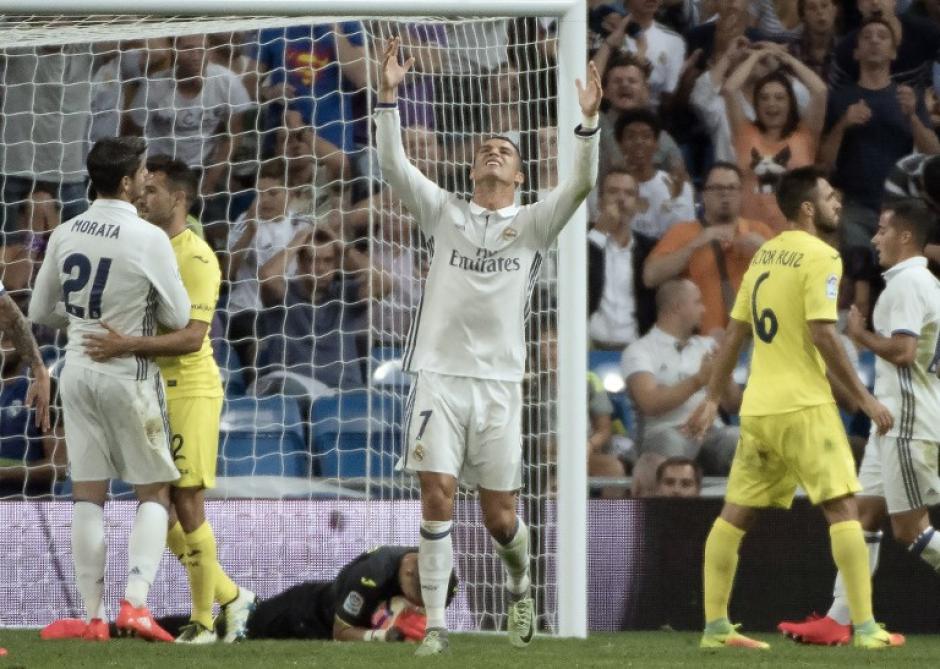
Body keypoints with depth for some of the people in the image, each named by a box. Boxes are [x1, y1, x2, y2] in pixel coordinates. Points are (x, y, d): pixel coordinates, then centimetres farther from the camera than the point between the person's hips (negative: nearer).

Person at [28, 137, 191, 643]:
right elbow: (178, 318, -7)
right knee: (154, 492, 5)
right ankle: (135, 602, -10)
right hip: (128, 377, -5)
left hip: (78, 371, 5)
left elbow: (40, 312, 10)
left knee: (88, 495, 7)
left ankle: (93, 616, 5)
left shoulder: (65, 234, 1)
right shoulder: (148, 239, -15)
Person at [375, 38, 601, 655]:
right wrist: (388, 96, -10)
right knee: (438, 498, -11)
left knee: (500, 516, 3)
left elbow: (580, 185, -7)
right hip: (440, 375, 0)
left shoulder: (532, 223, 8)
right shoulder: (446, 212, 10)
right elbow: (394, 165, 0)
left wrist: (589, 122, -18)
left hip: (499, 382, 0)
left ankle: (521, 587, 35)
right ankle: (436, 626, -7)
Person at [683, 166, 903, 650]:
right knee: (842, 508, -5)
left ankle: (715, 628, 9)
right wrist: (864, 398, -11)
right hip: (803, 406, -8)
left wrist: (712, 399, 21)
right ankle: (865, 628, -10)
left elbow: (735, 333, 16)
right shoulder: (818, 257, -9)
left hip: (757, 407, 8)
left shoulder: (764, 255, 14)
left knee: (736, 513, 8)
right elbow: (822, 336, -17)